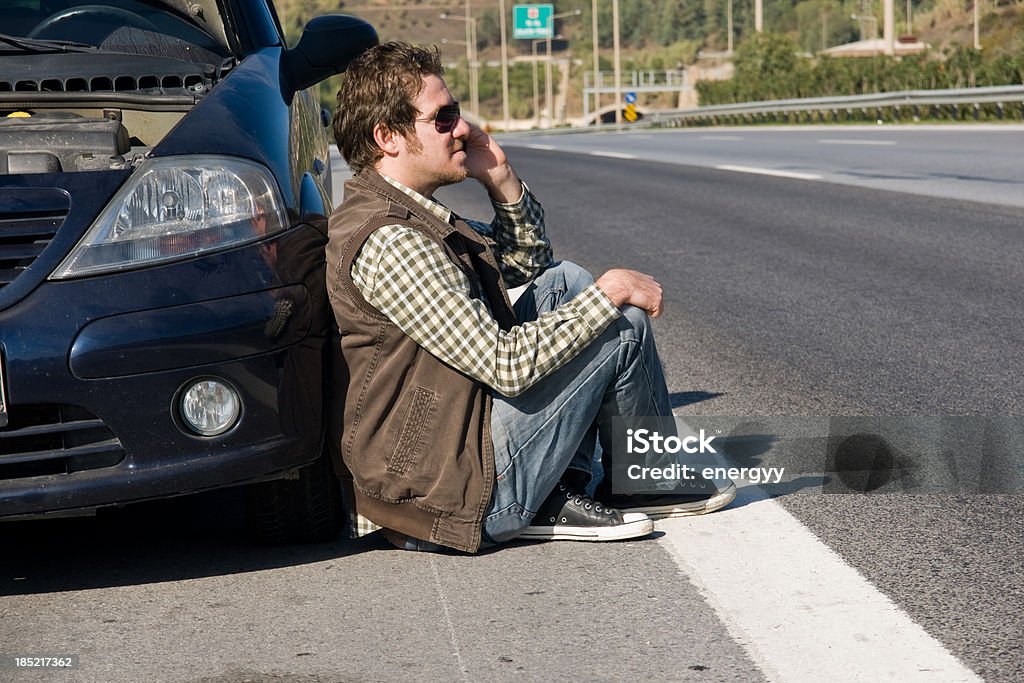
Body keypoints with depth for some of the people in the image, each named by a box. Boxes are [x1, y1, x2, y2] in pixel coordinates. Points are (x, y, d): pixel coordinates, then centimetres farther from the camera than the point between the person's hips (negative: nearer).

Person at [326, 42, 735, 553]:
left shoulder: (409, 218, 10)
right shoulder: (387, 242, -22)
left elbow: (528, 259, 23)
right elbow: (506, 365, -24)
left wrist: (500, 178, 5)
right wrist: (609, 291, -13)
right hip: (458, 499, -10)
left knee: (563, 282, 15)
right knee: (625, 323, -7)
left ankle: (560, 495, 8)